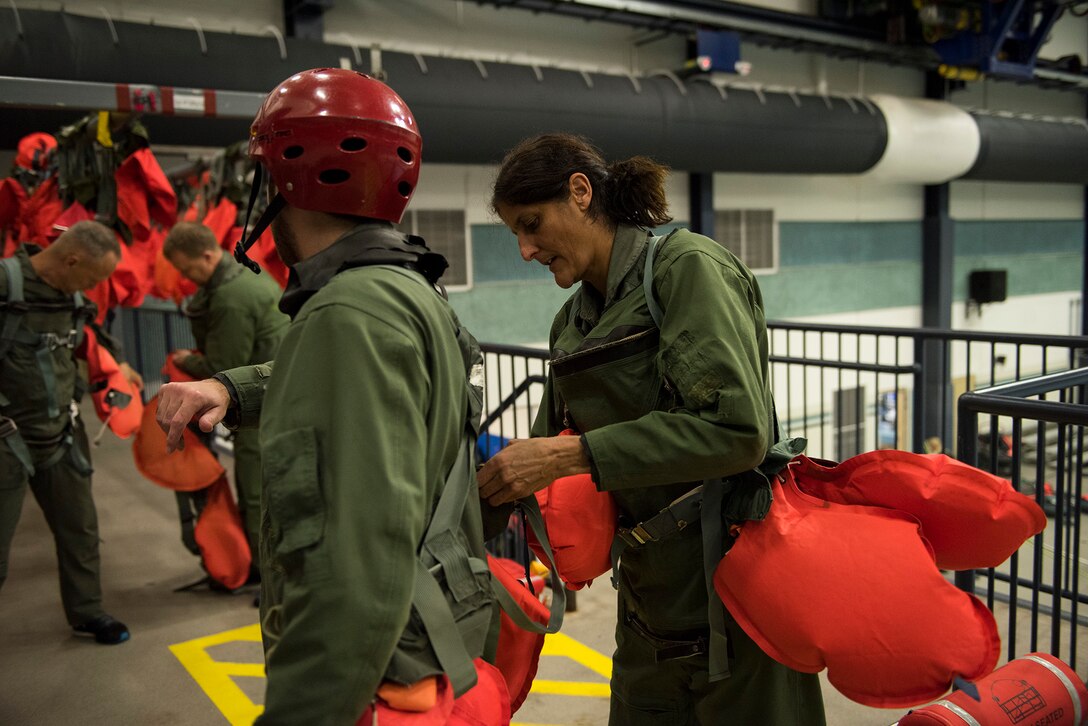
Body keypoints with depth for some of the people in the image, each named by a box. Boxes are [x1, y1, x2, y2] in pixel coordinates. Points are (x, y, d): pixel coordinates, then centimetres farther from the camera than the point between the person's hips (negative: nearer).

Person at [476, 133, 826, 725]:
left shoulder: (687, 266, -13)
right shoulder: (571, 322, 9)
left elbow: (738, 429, -25)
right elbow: (548, 445, 12)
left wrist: (569, 456, -26)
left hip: (731, 591, -7)